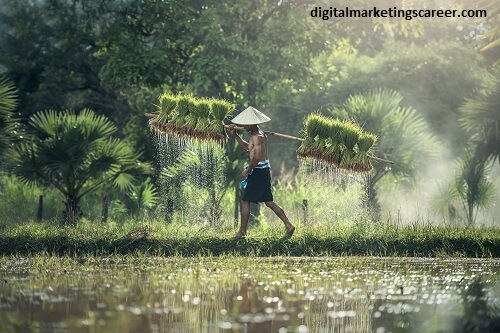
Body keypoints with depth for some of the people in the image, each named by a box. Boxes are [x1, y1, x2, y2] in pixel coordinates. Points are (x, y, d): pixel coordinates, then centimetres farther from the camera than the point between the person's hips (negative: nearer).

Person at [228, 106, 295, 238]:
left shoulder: (257, 137, -17)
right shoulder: (258, 134, 15)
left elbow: (257, 157, -25)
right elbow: (247, 147, 30)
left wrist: (247, 171, -16)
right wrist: (235, 135, 24)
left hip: (259, 171, -10)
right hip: (265, 169, 10)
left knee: (245, 201, -2)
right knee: (268, 201, 13)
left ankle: (242, 231, 2)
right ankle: (289, 225, 10)